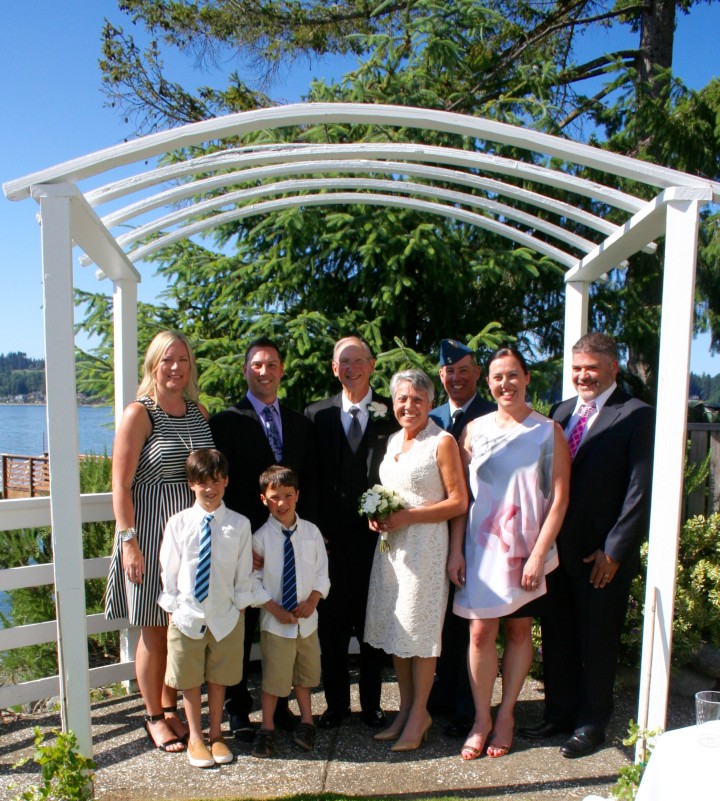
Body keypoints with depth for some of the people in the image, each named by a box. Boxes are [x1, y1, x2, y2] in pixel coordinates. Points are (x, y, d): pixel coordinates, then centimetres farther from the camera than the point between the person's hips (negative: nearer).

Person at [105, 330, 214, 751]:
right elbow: (121, 485, -11)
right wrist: (128, 541, -15)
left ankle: (171, 708, 32)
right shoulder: (139, 413, -9)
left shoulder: (199, 413, 7)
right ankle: (154, 717, 25)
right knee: (155, 631, 7)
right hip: (150, 532, -5)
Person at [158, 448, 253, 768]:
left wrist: (240, 605, -1)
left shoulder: (239, 524, -8)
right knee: (190, 681, 14)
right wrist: (172, 607, -2)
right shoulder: (178, 523, -8)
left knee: (218, 678, 16)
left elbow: (244, 573, 0)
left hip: (225, 616, 0)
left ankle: (216, 735, 35)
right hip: (187, 615, 0)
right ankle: (195, 738, 33)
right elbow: (168, 571, -2)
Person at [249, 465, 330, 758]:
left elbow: (322, 572, 2)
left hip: (307, 618, 3)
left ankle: (305, 722, 36)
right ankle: (267, 729, 24)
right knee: (274, 675, 6)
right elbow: (253, 580, -9)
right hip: (274, 620, -3)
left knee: (305, 672, 19)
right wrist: (275, 609, -15)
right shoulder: (261, 537, -12)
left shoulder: (311, 532, -4)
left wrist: (312, 600, -12)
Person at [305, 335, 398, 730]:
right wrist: (314, 529, -2)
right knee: (331, 622, 9)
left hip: (375, 534, -1)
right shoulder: (317, 414, 6)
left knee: (371, 622, 10)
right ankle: (336, 702, 27)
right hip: (329, 535, 2)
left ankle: (371, 704, 27)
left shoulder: (391, 414, 1)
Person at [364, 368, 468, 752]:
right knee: (394, 627, 12)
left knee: (419, 629, 2)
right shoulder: (393, 441, 12)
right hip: (390, 544, 7)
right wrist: (378, 515, 3)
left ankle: (419, 714, 19)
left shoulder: (442, 442, -9)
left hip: (425, 545, -7)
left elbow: (458, 502, -12)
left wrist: (408, 516, -17)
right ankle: (405, 709, 26)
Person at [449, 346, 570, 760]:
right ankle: (481, 718, 17)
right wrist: (455, 550, -2)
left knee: (519, 631, 11)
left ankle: (506, 714, 27)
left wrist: (538, 555, -11)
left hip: (526, 548, -1)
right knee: (481, 631, 1)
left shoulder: (549, 432, -3)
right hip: (481, 546, 1)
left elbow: (559, 498, -5)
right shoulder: (474, 430, 2)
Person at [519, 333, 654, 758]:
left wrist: (614, 550, -14)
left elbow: (641, 489, -12)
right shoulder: (563, 411, 10)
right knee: (557, 636, 16)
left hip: (602, 553, -6)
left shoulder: (636, 416, -9)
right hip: (557, 547, 6)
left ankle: (591, 724, 28)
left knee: (598, 642, 10)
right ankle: (560, 712, 35)